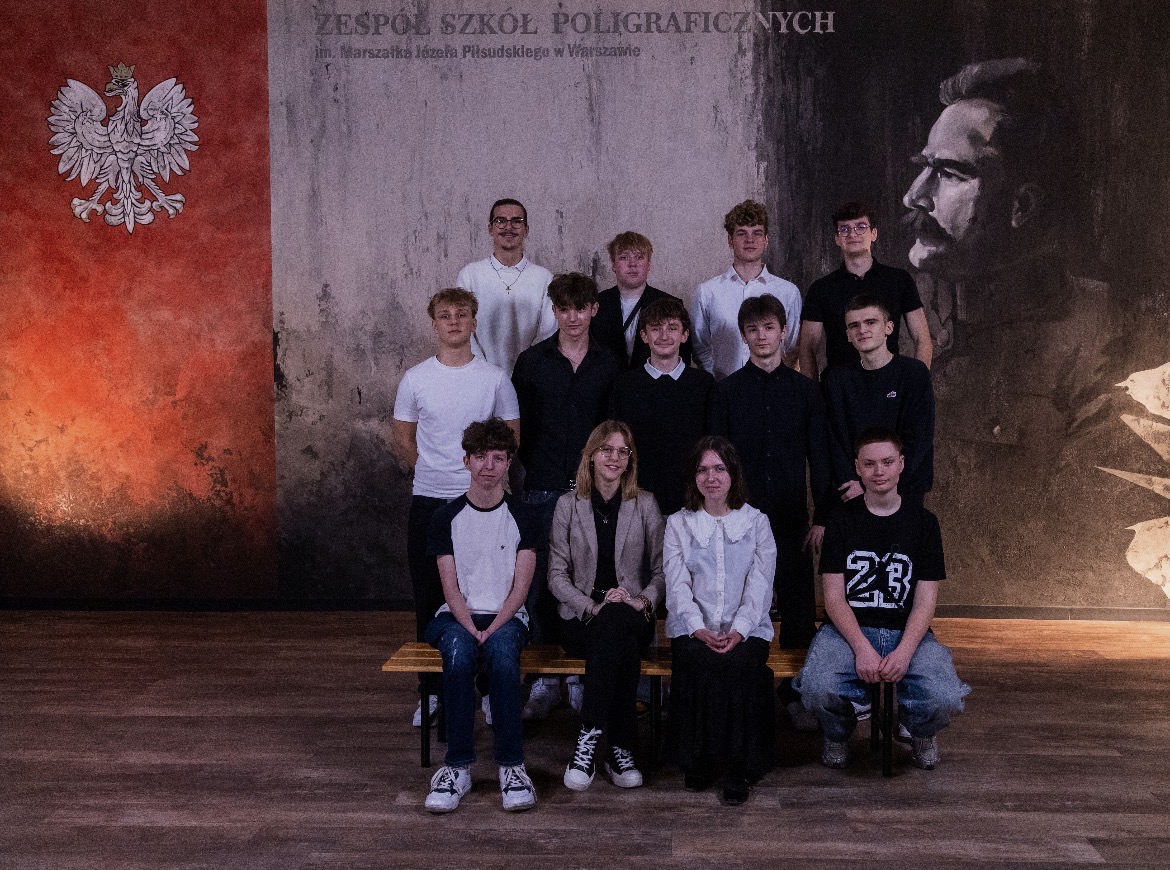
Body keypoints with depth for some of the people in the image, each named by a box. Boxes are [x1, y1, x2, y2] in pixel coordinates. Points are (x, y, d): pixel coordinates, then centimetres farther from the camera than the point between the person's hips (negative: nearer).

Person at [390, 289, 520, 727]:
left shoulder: (495, 378, 2)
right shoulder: (415, 379, 4)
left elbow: (511, 436, 9)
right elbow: (400, 438, 11)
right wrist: (431, 469, 6)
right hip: (428, 502, 1)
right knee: (429, 597, 7)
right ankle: (432, 689, 19)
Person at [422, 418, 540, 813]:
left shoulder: (521, 518, 5)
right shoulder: (447, 518, 6)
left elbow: (520, 586, -1)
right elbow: (451, 587, -1)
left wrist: (492, 630, -16)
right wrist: (472, 631, -17)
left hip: (506, 616, 0)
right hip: (457, 616, 0)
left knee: (502, 651, -35)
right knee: (458, 653, -35)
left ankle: (512, 765, -28)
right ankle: (458, 766, -26)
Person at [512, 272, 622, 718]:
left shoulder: (610, 365, 6)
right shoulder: (532, 362, 5)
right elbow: (519, 426, 8)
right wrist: (537, 469, 4)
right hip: (545, 490, 0)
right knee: (541, 584, 1)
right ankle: (545, 678, 13)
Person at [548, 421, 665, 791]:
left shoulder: (645, 504, 10)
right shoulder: (568, 504, 8)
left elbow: (663, 570, 7)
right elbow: (557, 575, 3)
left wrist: (643, 600, -13)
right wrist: (592, 607, -13)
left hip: (632, 619, 1)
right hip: (581, 619, -1)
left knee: (615, 623, -37)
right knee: (621, 642, -36)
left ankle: (590, 737, -33)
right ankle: (619, 748, -32)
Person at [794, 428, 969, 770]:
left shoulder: (923, 521, 6)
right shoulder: (842, 520, 5)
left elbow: (925, 600, 1)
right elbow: (834, 597, -1)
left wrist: (903, 652, -17)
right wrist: (862, 648, -18)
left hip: (908, 633, 1)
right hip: (848, 630, -1)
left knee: (946, 700, -27)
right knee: (817, 689, -32)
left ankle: (922, 734, 13)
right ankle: (837, 735, 7)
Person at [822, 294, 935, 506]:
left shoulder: (914, 372, -4)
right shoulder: (836, 378, 5)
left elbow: (917, 441, -9)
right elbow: (834, 441, 2)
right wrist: (850, 483, -14)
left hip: (905, 490, -2)